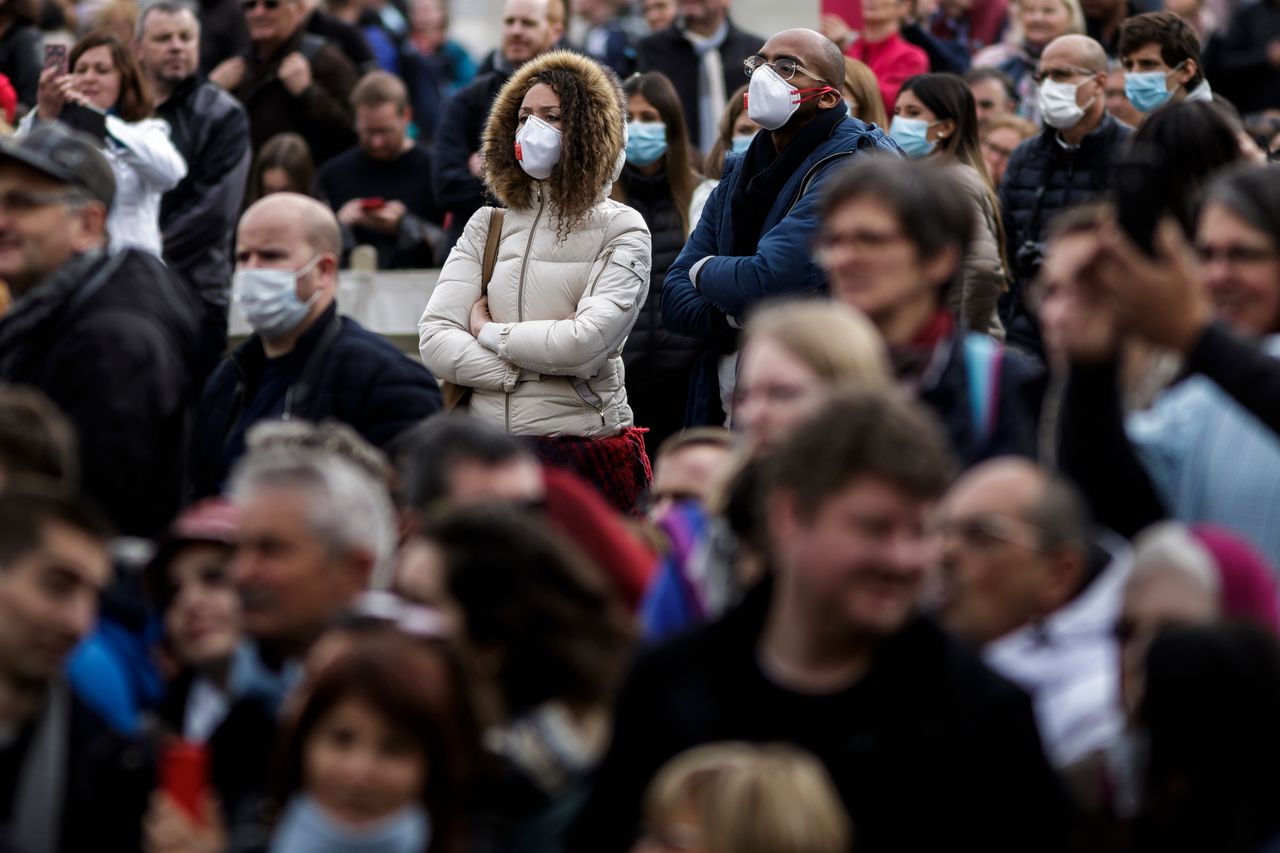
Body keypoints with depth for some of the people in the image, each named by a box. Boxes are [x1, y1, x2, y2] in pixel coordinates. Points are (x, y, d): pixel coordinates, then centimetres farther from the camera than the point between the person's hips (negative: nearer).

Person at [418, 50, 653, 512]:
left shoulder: (621, 229, 1)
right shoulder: (487, 226, 12)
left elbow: (589, 341, -14)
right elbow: (433, 339, 1)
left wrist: (490, 332, -2)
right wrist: (541, 366, -9)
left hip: (586, 448, -3)